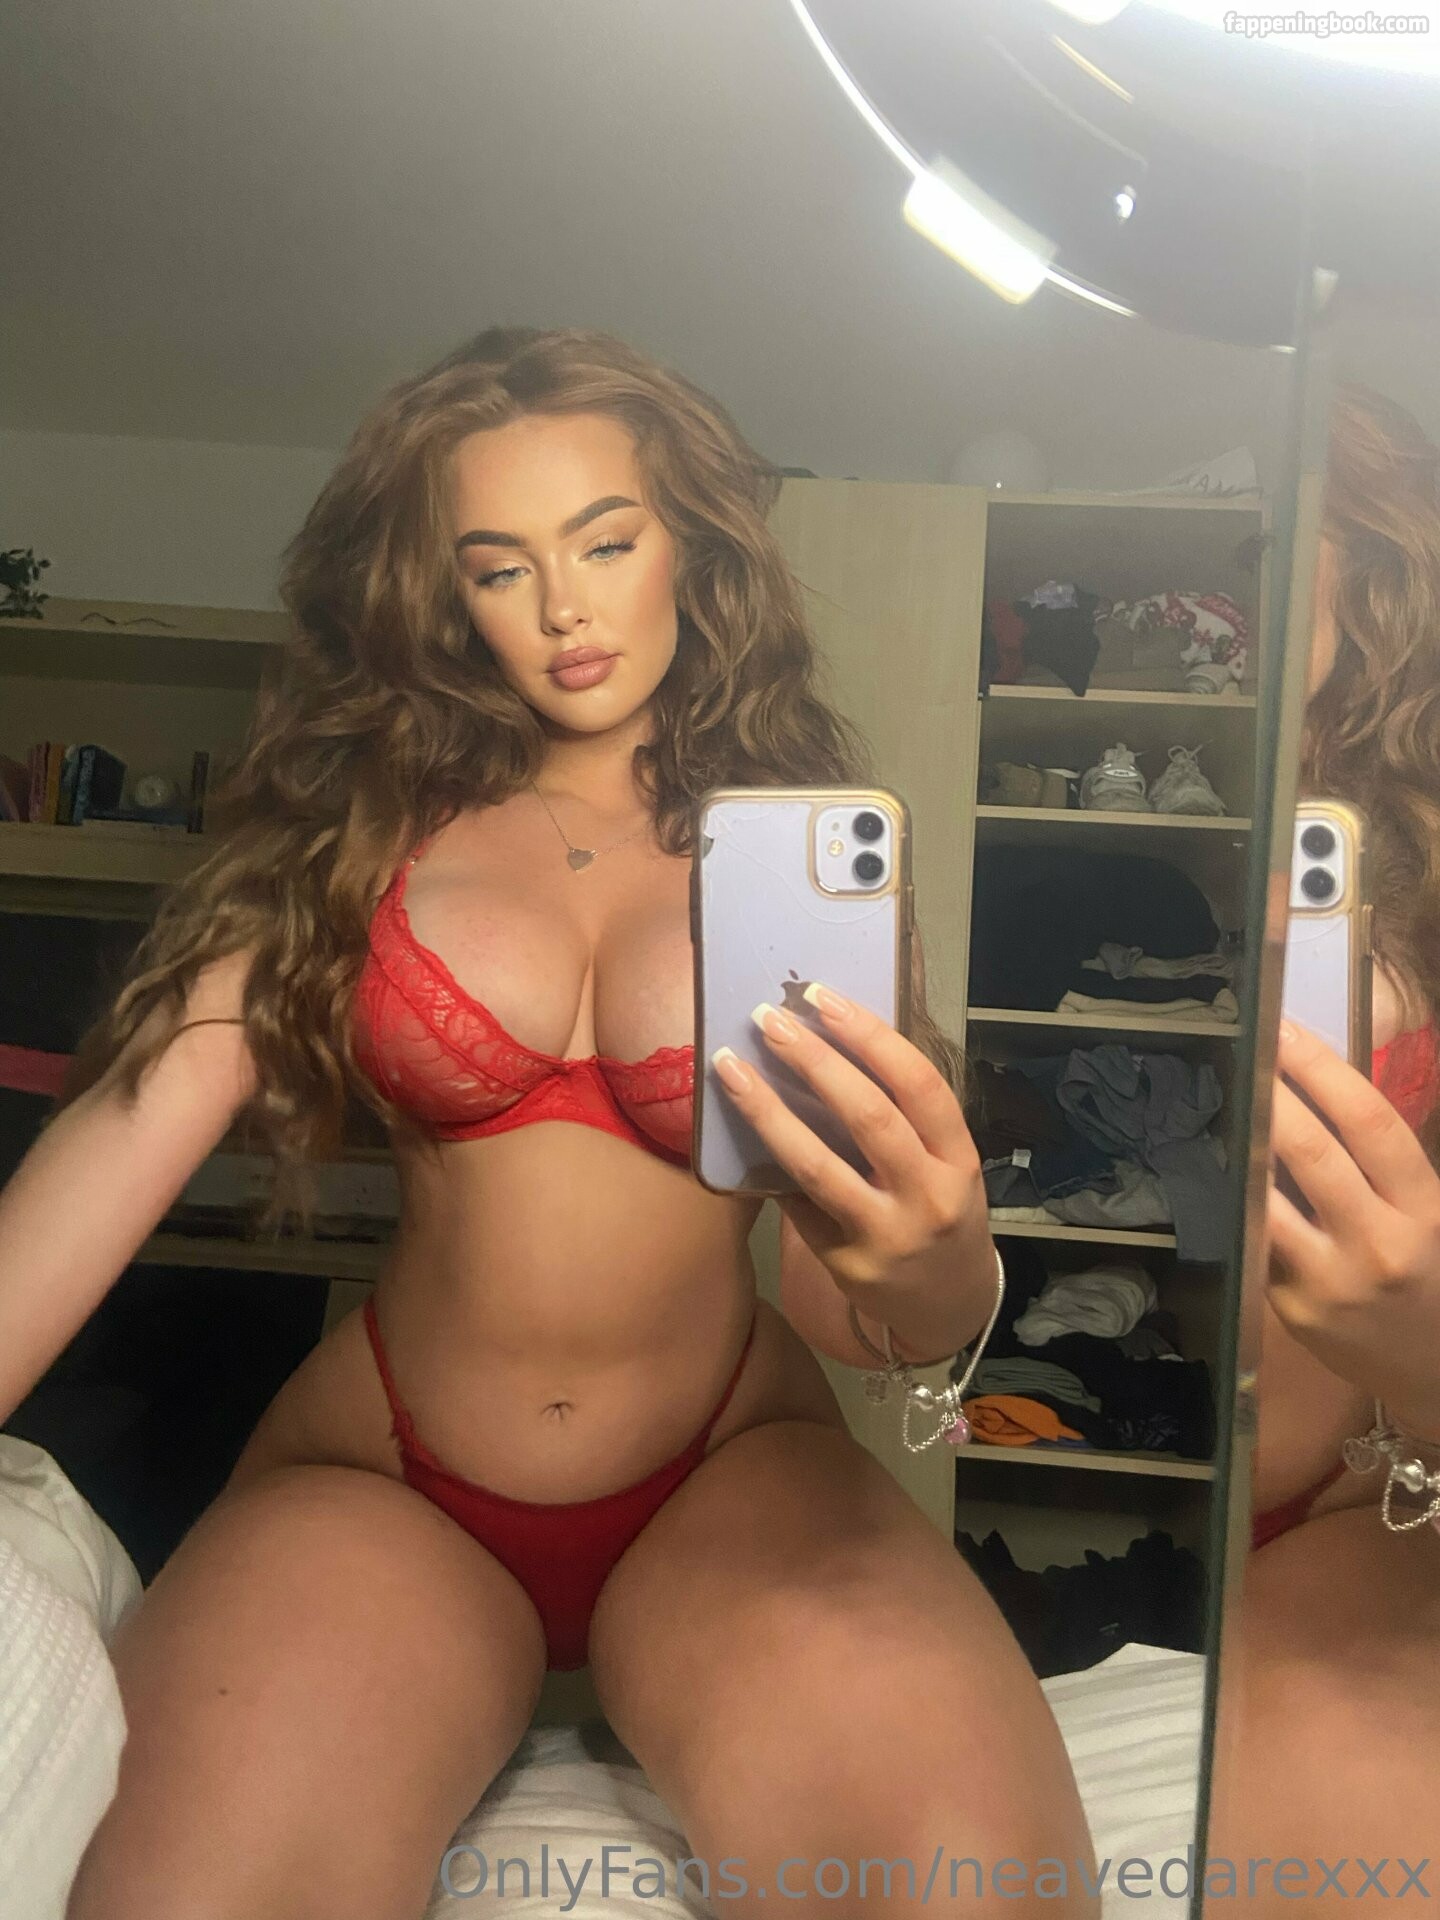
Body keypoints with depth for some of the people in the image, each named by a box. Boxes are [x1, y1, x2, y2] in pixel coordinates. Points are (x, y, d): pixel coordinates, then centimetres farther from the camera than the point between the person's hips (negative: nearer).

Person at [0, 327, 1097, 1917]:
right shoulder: (367, 823, 3)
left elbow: (843, 1308, -7)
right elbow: (135, 1118, -8)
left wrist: (936, 1273, -32)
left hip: (729, 1470, 0)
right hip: (381, 1478, 1)